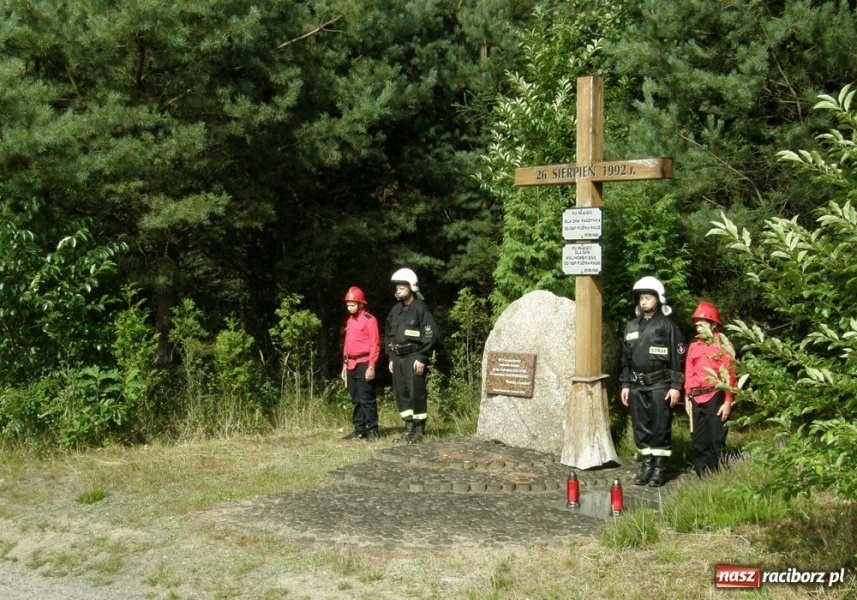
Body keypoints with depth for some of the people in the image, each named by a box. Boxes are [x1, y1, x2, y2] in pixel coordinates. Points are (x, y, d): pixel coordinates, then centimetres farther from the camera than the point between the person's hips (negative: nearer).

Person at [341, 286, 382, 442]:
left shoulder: (369, 320, -8)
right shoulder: (350, 321, 15)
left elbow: (375, 345, -12)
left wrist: (371, 366, -17)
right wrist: (344, 365, 17)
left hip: (364, 365, -8)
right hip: (351, 365, 8)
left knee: (367, 399, -6)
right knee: (356, 400, 10)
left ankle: (372, 431, -2)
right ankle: (359, 430, 15)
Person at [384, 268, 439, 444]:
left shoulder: (420, 308, -8)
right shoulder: (395, 310, 14)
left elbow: (431, 335, -12)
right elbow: (388, 335, 22)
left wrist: (422, 359, -15)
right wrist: (391, 357, 15)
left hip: (414, 357, -7)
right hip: (398, 357, 7)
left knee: (416, 392, -7)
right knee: (400, 393, 7)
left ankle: (419, 428, 1)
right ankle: (409, 426, 15)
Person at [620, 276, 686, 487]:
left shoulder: (667, 325, -3)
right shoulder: (632, 326, 14)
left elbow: (678, 358, -5)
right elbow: (626, 357, 17)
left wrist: (676, 386, -10)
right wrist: (625, 384, 12)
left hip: (660, 385, -5)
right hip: (637, 386, 5)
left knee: (661, 427, -3)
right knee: (640, 427, 7)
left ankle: (660, 467, 5)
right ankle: (647, 465, 16)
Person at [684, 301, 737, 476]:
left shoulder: (723, 345, -3)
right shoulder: (694, 345, 13)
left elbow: (730, 375, -7)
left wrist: (728, 402, -11)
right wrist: (687, 397, 11)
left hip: (715, 398, -6)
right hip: (696, 400, 6)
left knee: (716, 442, -2)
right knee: (698, 442, 9)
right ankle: (703, 478, 17)